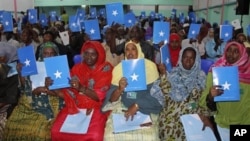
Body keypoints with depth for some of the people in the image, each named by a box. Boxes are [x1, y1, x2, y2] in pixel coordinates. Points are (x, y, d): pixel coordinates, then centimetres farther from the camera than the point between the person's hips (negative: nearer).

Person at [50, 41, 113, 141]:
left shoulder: (105, 69, -4)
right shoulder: (77, 68, 9)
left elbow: (99, 96, -11)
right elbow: (67, 91, 5)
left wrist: (80, 88, -23)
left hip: (94, 109, -3)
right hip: (74, 107, 4)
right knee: (56, 131, -17)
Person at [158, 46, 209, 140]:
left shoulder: (200, 75, 7)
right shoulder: (174, 73, 8)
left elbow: (201, 98, 0)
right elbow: (167, 92, -3)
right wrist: (163, 74, -10)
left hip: (192, 110, 0)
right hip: (173, 109, 0)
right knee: (168, 127, -19)